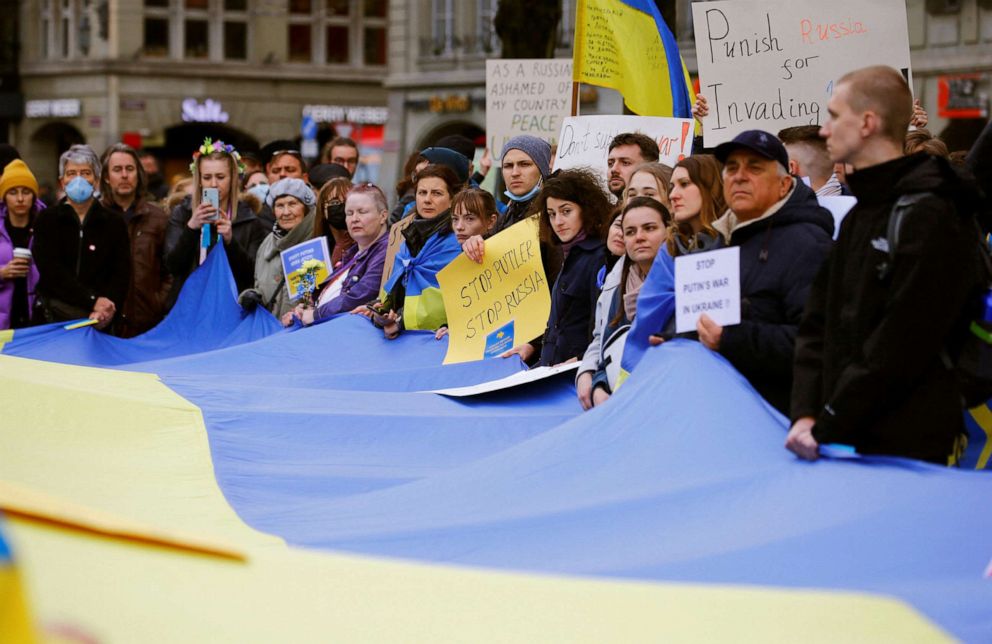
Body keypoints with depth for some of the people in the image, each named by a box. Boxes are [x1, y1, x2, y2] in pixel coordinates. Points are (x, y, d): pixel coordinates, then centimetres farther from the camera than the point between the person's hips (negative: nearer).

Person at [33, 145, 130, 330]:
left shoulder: (114, 223, 10)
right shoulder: (47, 220, 8)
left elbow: (121, 273, 3)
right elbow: (52, 270, -4)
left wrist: (106, 308, -17)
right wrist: (93, 300, -14)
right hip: (56, 314, -1)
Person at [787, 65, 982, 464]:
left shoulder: (931, 215, -13)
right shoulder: (858, 217, 17)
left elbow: (901, 345, -19)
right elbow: (818, 324, 12)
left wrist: (828, 427, -17)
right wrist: (805, 413, -3)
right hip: (845, 440, 8)